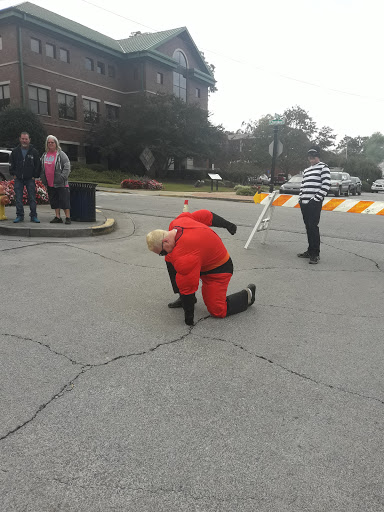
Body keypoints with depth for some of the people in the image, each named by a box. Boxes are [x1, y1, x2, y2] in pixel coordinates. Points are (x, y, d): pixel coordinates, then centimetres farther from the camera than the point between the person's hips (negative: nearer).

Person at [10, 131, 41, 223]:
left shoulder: (34, 151, 2)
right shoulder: (15, 151, 7)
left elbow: (37, 165, 5)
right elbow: (11, 164, 14)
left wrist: (35, 176, -1)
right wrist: (13, 174, 5)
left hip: (30, 179, -2)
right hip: (18, 179, 2)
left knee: (32, 198, -2)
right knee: (18, 198, 3)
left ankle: (33, 216, 5)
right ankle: (20, 215, 11)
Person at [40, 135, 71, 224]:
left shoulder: (61, 154, -3)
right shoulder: (44, 155, 15)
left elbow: (67, 166, -8)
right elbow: (42, 168, 21)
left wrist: (62, 177, -16)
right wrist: (43, 179, 10)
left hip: (61, 184, -6)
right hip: (49, 183, 6)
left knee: (64, 200, -6)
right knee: (54, 201, 9)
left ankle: (68, 217, -1)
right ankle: (57, 217, 16)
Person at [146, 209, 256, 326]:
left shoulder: (183, 257, -39)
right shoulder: (176, 222, -11)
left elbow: (187, 287, -31)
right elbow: (206, 215, 2)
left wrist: (188, 316, -19)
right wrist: (227, 225, 15)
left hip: (218, 269, -10)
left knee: (217, 311, -10)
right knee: (170, 260, 2)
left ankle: (248, 294, 13)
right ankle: (183, 298, 12)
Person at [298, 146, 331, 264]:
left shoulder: (323, 167, -1)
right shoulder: (306, 170, 23)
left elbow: (326, 185, -10)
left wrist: (317, 199, -15)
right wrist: (300, 198, 12)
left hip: (315, 203, -7)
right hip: (304, 203, 7)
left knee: (313, 227, -11)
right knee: (308, 227, 10)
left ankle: (315, 254, -6)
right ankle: (310, 250, 20)